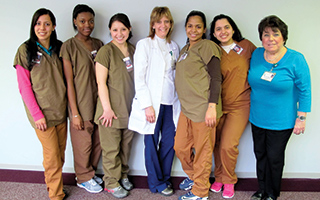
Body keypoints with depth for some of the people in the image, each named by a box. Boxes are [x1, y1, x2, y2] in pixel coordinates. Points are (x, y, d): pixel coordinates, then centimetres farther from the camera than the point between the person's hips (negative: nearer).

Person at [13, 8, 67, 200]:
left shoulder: (59, 48, 6)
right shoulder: (26, 50, -7)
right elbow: (24, 86, -8)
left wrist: (68, 105, 4)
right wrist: (37, 115, -12)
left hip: (60, 110, 5)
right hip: (42, 113, -4)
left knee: (60, 154, 12)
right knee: (52, 155, 1)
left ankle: (52, 183, 33)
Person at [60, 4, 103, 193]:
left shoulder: (98, 44, 8)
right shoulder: (69, 46, -9)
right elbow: (69, 81, -11)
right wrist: (75, 112, -12)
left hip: (98, 102, 5)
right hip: (81, 104, -5)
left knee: (98, 142, 14)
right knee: (83, 144, 8)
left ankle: (91, 173, 37)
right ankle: (84, 178, 31)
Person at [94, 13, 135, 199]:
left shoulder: (133, 49, 9)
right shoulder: (106, 51, -10)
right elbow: (101, 82, -13)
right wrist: (107, 108, -15)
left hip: (129, 108, 6)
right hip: (112, 109, -6)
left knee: (126, 145, 16)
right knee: (112, 148, 4)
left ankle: (123, 175, 35)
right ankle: (112, 183, 21)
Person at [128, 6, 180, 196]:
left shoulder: (174, 46, 13)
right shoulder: (144, 44, -3)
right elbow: (139, 78, -8)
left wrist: (178, 100, 10)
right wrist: (147, 105, -14)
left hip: (171, 103, 5)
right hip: (152, 103, -5)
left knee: (169, 142, 8)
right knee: (152, 143, 5)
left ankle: (165, 178, 27)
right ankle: (157, 182, 22)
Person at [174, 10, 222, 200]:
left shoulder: (207, 46, -7)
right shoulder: (185, 50, 18)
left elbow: (216, 78, -13)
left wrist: (212, 106, -21)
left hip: (203, 109, -8)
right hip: (186, 107, 9)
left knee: (202, 151, 4)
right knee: (180, 147, 17)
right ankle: (193, 176, 41)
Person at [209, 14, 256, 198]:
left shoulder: (246, 46, -1)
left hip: (240, 105, -2)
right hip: (219, 105, 2)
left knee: (228, 145, -9)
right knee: (218, 144, 8)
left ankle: (229, 181, 17)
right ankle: (219, 178, 31)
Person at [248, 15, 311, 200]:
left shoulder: (296, 60, -15)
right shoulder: (256, 55, -2)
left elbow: (305, 91, -9)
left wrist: (301, 118, -10)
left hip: (281, 122, -4)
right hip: (257, 118, 4)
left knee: (274, 158, 10)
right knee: (260, 154, 17)